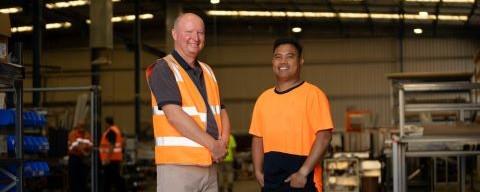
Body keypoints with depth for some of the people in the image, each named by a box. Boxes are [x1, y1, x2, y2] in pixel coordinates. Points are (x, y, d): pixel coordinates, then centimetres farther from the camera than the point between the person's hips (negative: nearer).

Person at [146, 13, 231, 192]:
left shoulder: (207, 71, 18)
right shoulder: (162, 69, -5)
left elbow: (221, 112, 19)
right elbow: (174, 115, -16)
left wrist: (223, 142, -3)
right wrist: (213, 145, -14)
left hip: (209, 165, 7)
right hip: (177, 165, -7)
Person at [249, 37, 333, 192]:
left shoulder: (312, 94, -5)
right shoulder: (264, 98, 13)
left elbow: (324, 136, -12)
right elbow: (258, 138, 16)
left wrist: (303, 172, -18)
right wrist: (258, 171, 2)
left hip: (301, 178, -6)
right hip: (270, 179, 6)